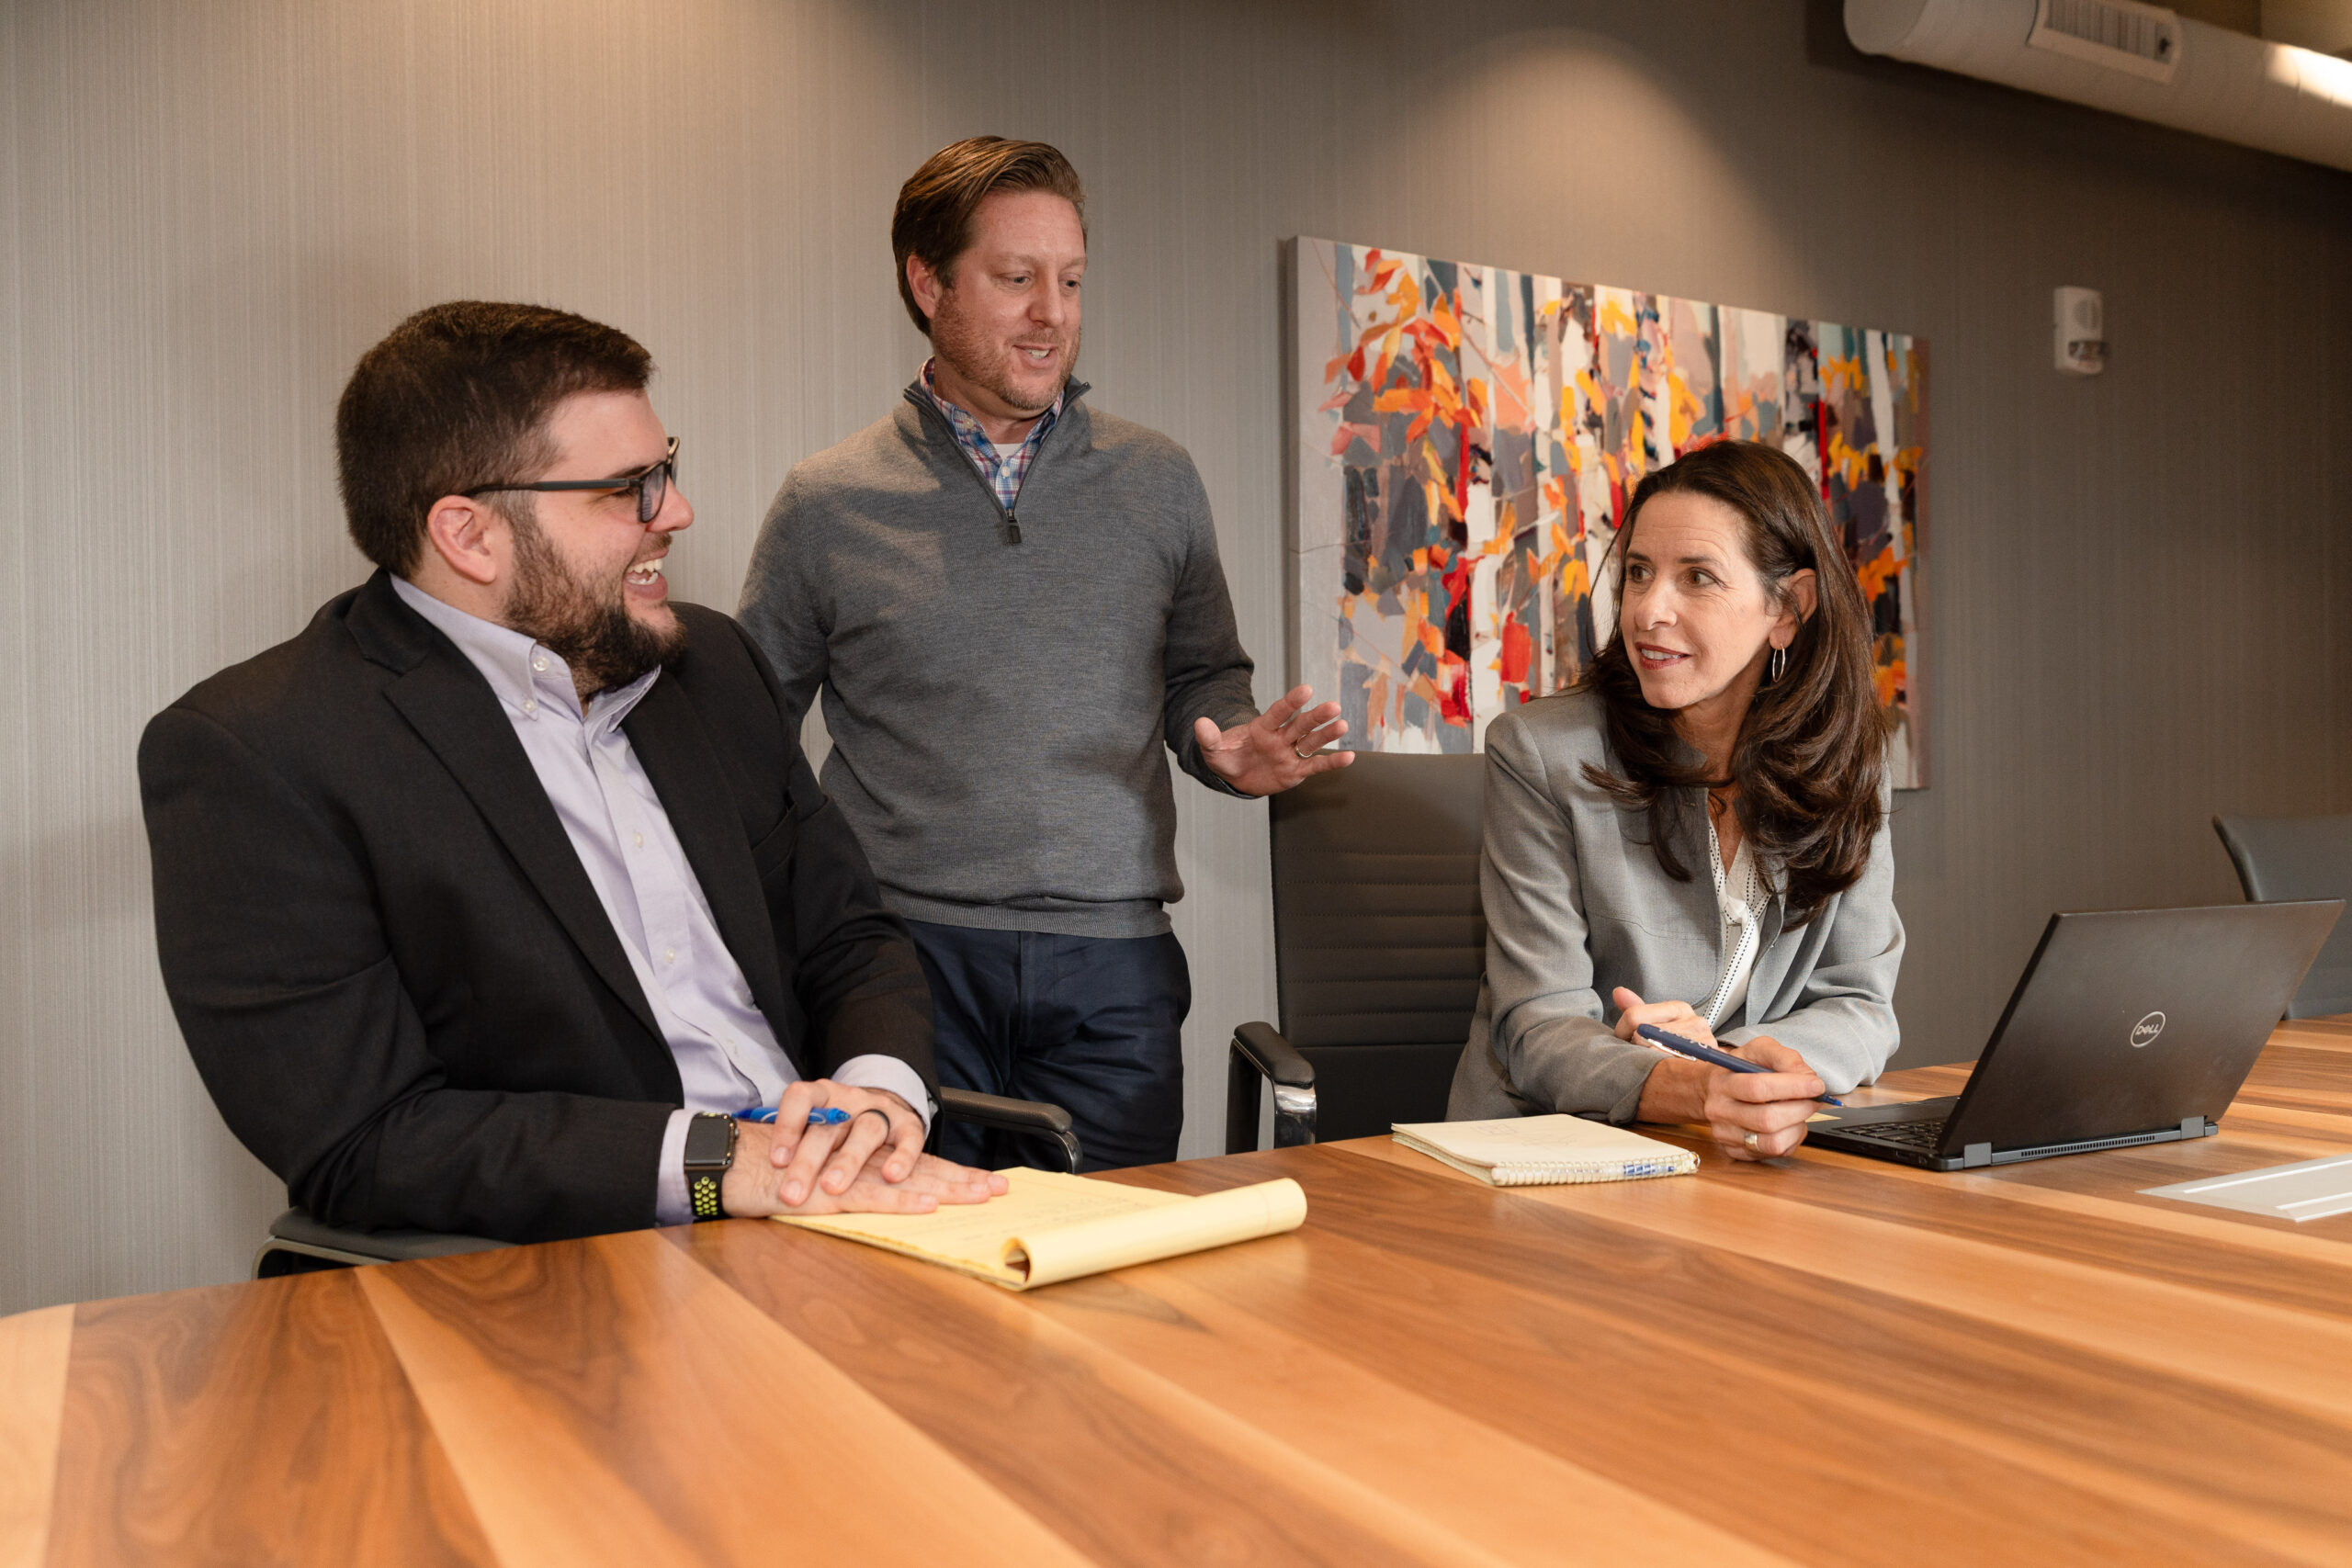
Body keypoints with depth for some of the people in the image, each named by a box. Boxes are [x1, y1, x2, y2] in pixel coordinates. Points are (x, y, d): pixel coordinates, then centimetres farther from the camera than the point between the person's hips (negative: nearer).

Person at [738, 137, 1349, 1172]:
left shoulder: (1159, 483, 10)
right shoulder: (827, 504, 4)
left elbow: (1203, 677, 17)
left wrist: (1235, 748, -6)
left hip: (1112, 969, 2)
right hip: (906, 957, -1)